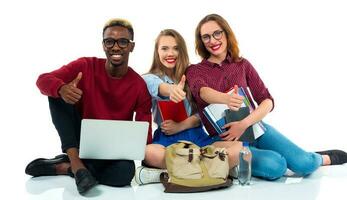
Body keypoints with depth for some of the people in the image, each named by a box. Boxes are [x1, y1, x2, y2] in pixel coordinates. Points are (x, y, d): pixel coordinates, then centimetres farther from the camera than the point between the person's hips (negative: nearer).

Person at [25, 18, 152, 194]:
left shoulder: (140, 86, -11)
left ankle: (62, 167, -17)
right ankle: (75, 161, -28)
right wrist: (62, 89, -44)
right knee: (57, 94, -21)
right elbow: (43, 80, -20)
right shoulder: (85, 66, -10)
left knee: (125, 171, -35)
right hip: (79, 139, 1)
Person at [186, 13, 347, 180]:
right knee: (274, 167, -29)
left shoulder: (242, 64, 7)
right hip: (224, 139, -2)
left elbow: (267, 101, -1)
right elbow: (202, 91, -24)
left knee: (304, 164, -16)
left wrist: (244, 124, -19)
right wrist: (226, 99, -47)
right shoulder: (194, 71, 0)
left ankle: (323, 158, 17)